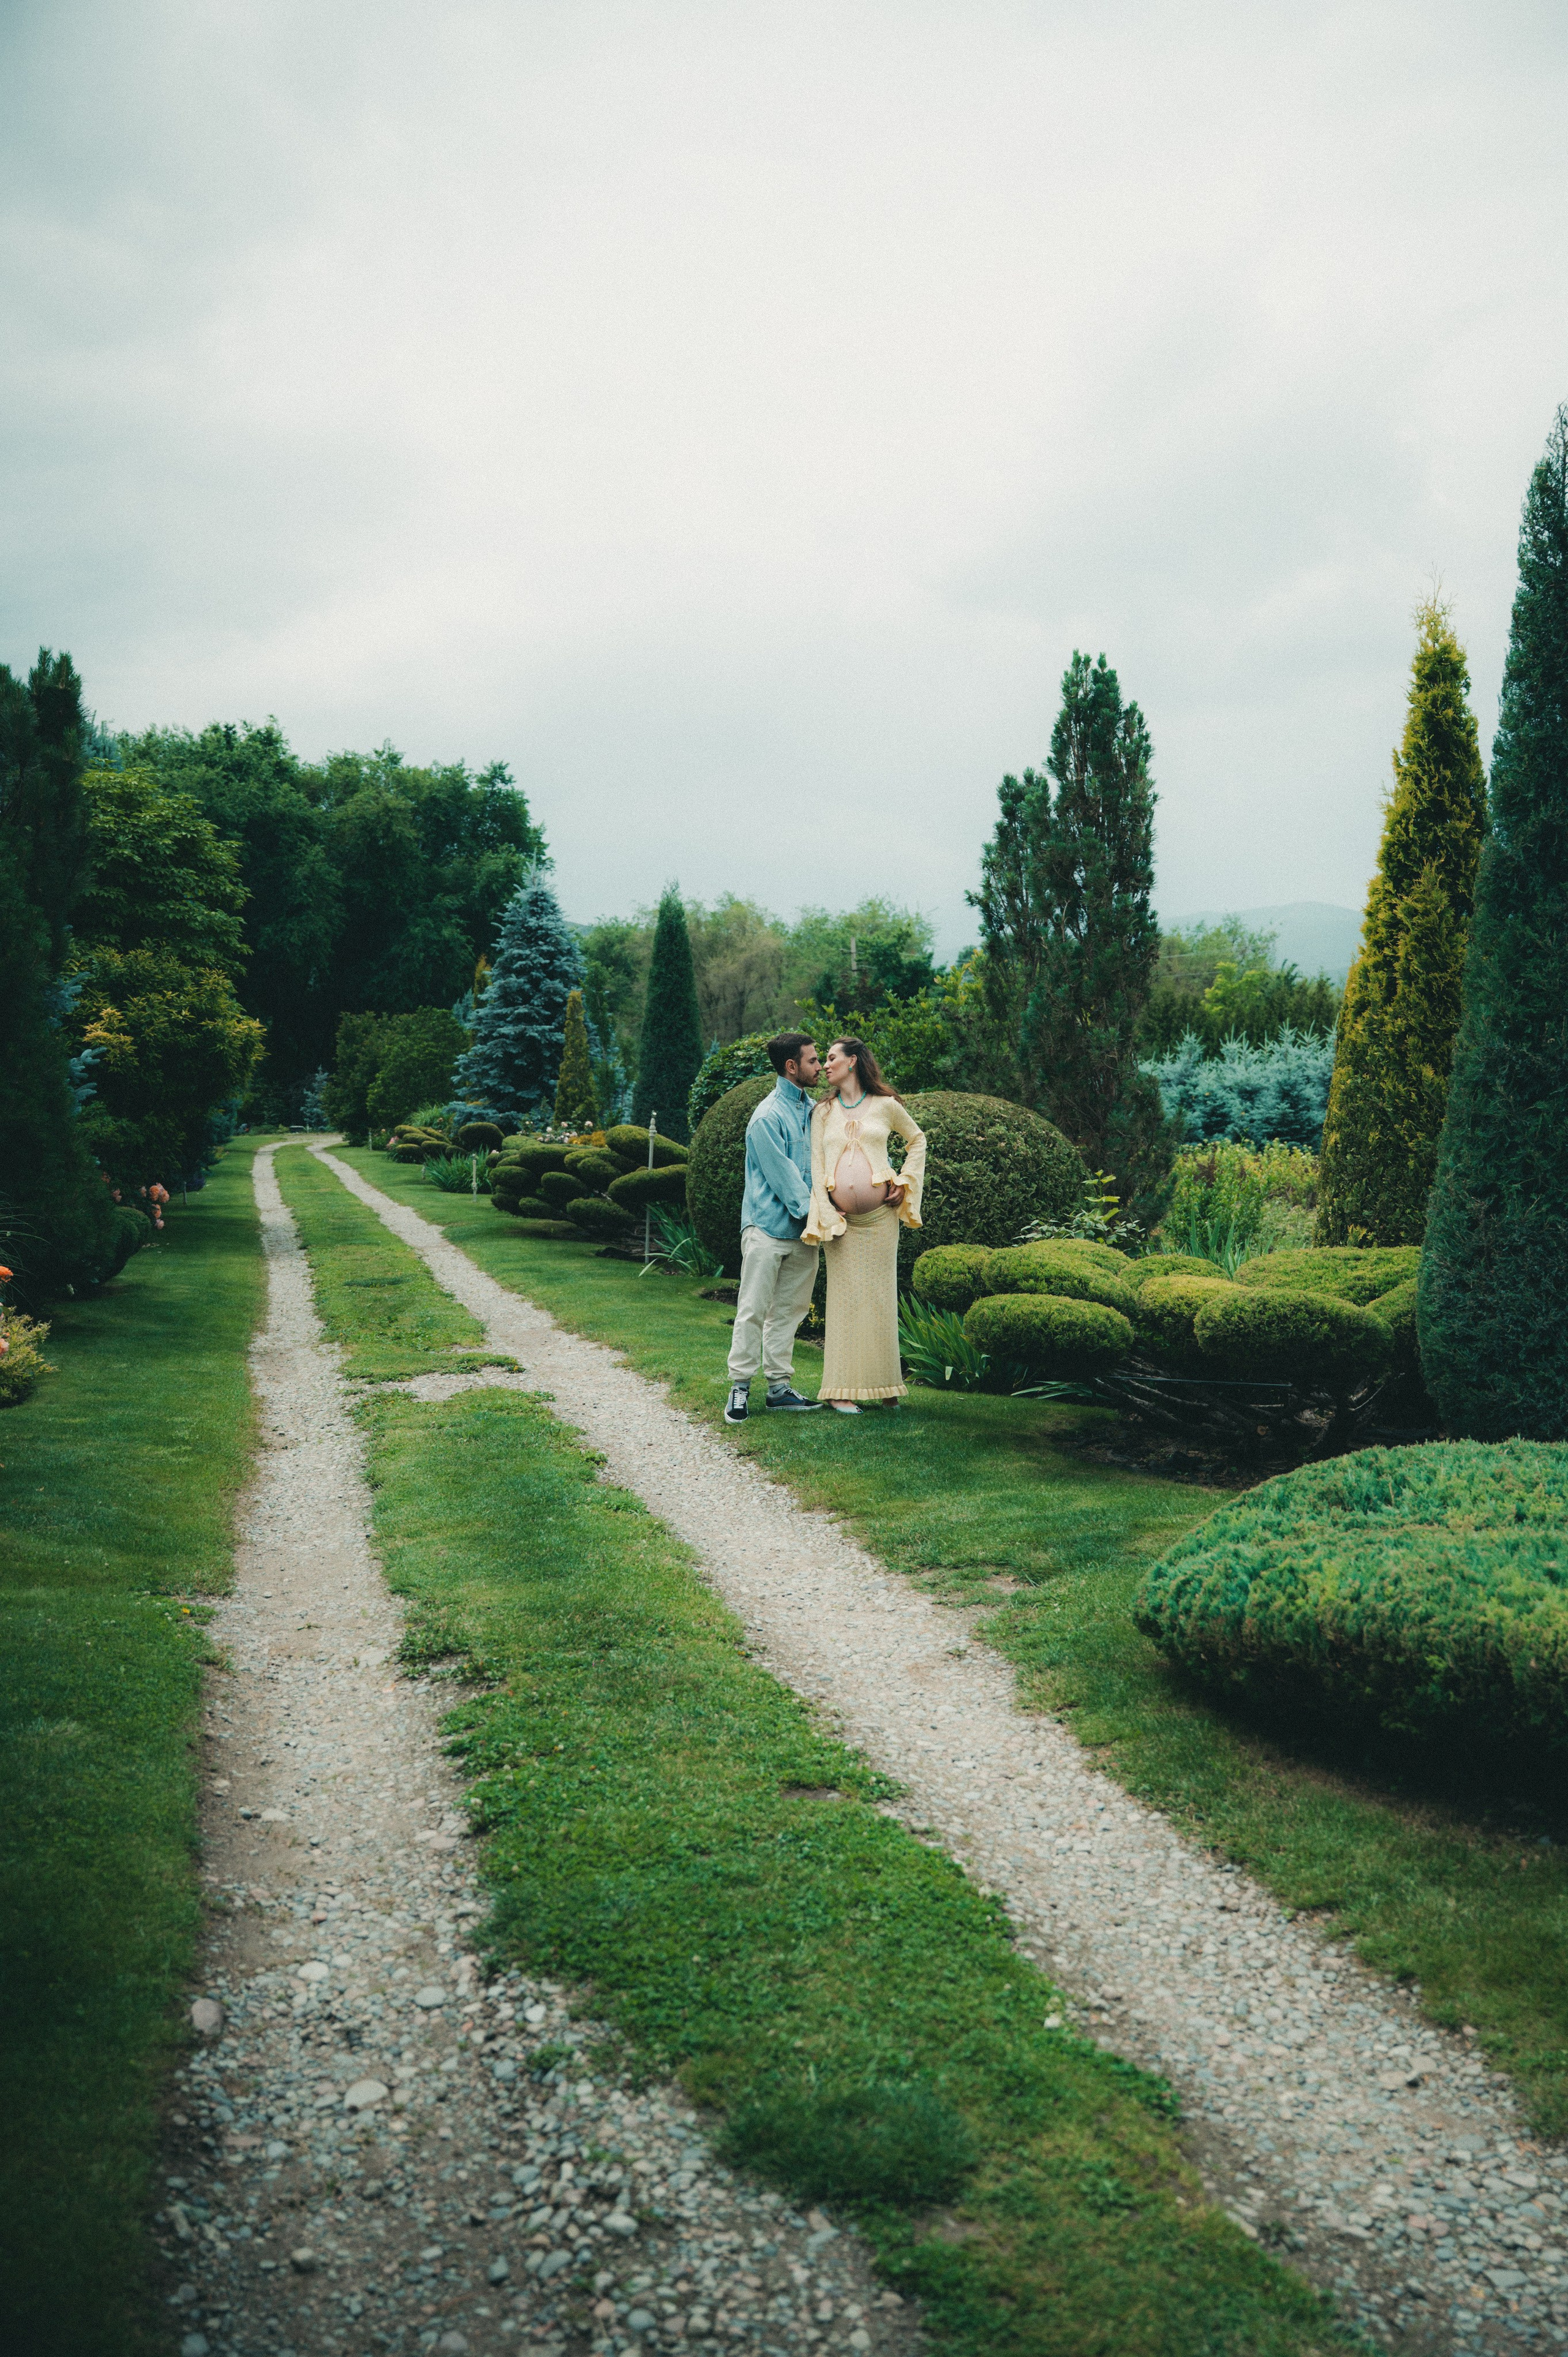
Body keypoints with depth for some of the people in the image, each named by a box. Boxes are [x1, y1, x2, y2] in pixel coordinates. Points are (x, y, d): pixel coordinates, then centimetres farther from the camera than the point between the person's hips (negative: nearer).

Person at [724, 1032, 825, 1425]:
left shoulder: (812, 1109, 13)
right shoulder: (767, 1118, -12)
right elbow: (784, 1176, -13)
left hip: (803, 1231, 7)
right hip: (768, 1227, -7)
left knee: (789, 1309, 10)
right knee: (754, 1310, -3)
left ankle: (780, 1386, 17)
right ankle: (740, 1387, 4)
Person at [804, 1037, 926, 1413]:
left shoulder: (885, 1106, 8)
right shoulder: (823, 1113, 11)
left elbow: (917, 1139, 21)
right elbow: (816, 1165, 5)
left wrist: (905, 1183, 8)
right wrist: (826, 1215, -6)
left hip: (880, 1215, -1)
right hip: (839, 1218, 1)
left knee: (880, 1296, 2)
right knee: (845, 1297, -1)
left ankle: (886, 1385, 11)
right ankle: (841, 1390, 0)